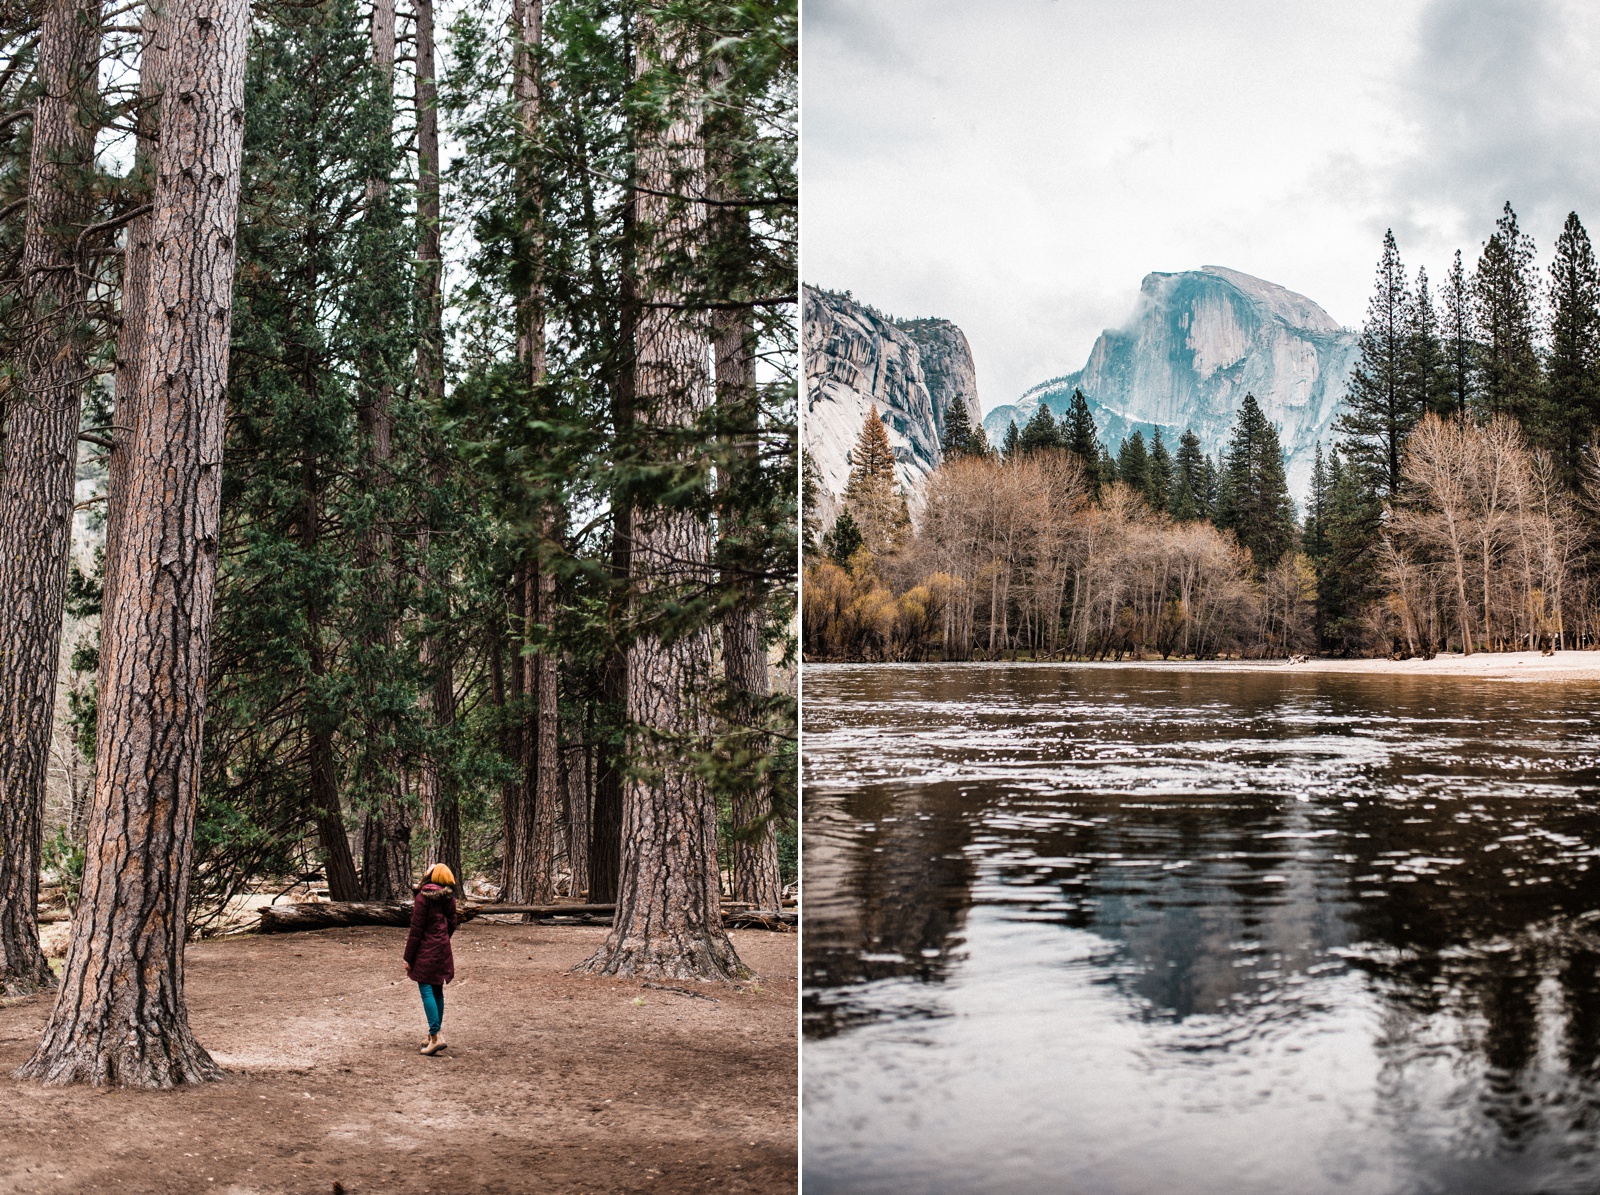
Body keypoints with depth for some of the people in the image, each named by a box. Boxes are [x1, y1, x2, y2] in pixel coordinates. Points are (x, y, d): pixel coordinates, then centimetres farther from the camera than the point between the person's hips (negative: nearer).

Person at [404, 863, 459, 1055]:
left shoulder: (424, 897, -14)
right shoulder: (449, 898, 6)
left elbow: (416, 929, -13)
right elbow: (452, 924, 12)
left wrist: (409, 957, -9)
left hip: (425, 950, -7)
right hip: (443, 950, 7)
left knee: (427, 991, -7)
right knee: (437, 991, 15)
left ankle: (436, 1035, -15)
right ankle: (436, 1032, 23)